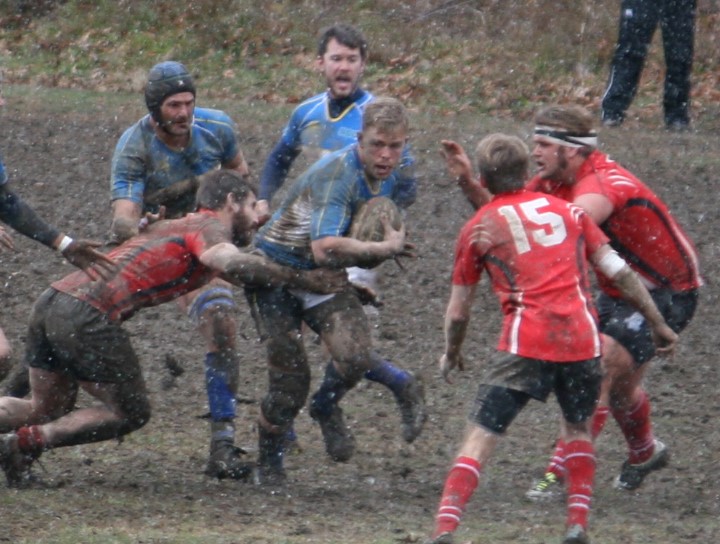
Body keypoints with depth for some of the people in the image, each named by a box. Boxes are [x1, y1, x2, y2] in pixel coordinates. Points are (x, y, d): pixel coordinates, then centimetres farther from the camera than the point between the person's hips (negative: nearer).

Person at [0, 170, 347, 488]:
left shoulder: (178, 225, 28)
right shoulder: (210, 227, 0)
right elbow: (229, 263, -21)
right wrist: (301, 279, -17)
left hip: (52, 300, 9)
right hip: (87, 314, -9)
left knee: (47, 410, 22)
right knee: (131, 413, 6)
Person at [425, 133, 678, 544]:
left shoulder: (478, 228, 11)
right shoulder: (567, 210, 18)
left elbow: (459, 311, 15)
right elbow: (619, 271, 13)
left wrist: (452, 354, 33)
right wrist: (658, 324, 20)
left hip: (526, 342, -3)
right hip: (582, 340, 3)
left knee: (481, 437, -2)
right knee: (578, 427, 25)